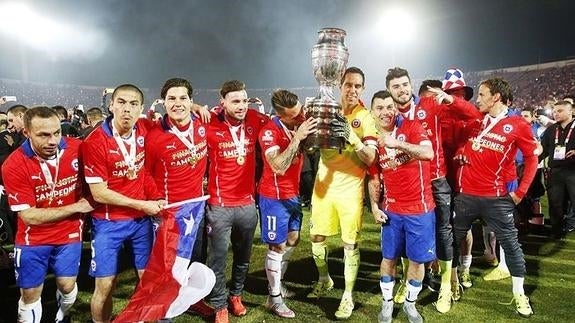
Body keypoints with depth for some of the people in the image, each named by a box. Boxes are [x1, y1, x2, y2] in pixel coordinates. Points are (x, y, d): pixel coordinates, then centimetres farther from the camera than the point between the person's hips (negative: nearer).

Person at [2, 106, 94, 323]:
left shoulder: (77, 149, -15)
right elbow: (30, 216, -20)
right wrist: (76, 207, -18)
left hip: (69, 233, 2)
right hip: (33, 239, -2)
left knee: (67, 286, 13)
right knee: (30, 295, 10)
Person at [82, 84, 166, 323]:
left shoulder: (144, 129, -5)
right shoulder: (95, 142, -17)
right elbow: (99, 193, -16)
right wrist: (141, 204, -14)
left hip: (142, 220, 4)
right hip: (109, 223, -4)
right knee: (105, 286, 4)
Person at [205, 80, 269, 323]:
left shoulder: (255, 120, -3)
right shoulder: (210, 124, -12)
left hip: (247, 203, 4)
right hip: (219, 205, -4)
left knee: (243, 256, 19)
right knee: (218, 257, 6)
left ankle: (236, 295, 41)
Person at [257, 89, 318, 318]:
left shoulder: (300, 123, -3)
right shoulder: (270, 131, -23)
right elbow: (279, 167, -32)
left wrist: (312, 130, -11)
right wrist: (297, 137, -34)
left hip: (293, 194, 8)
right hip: (274, 197, -8)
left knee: (293, 240, 19)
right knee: (277, 246, 2)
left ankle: (277, 283, 38)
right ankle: (274, 298, 18)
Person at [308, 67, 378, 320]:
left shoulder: (366, 117, -6)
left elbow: (370, 159, -15)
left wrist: (352, 137, -32)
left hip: (350, 188, -3)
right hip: (323, 184, 4)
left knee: (350, 243, 2)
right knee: (316, 237, 13)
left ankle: (348, 296, 17)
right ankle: (324, 280, 37)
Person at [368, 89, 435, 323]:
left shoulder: (411, 127, -9)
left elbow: (429, 153, -26)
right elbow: (374, 178, 9)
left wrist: (397, 143, -35)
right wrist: (374, 206, -1)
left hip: (420, 208, -2)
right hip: (391, 210, 3)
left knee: (417, 259, 9)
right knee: (389, 257, 11)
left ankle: (410, 304, 30)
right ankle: (387, 303, 30)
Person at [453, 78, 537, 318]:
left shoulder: (518, 125, -5)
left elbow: (532, 158, 1)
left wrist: (520, 191, -2)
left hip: (497, 198, -3)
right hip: (465, 195, 3)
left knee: (510, 244, 9)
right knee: (453, 240, 10)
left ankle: (519, 295, 26)